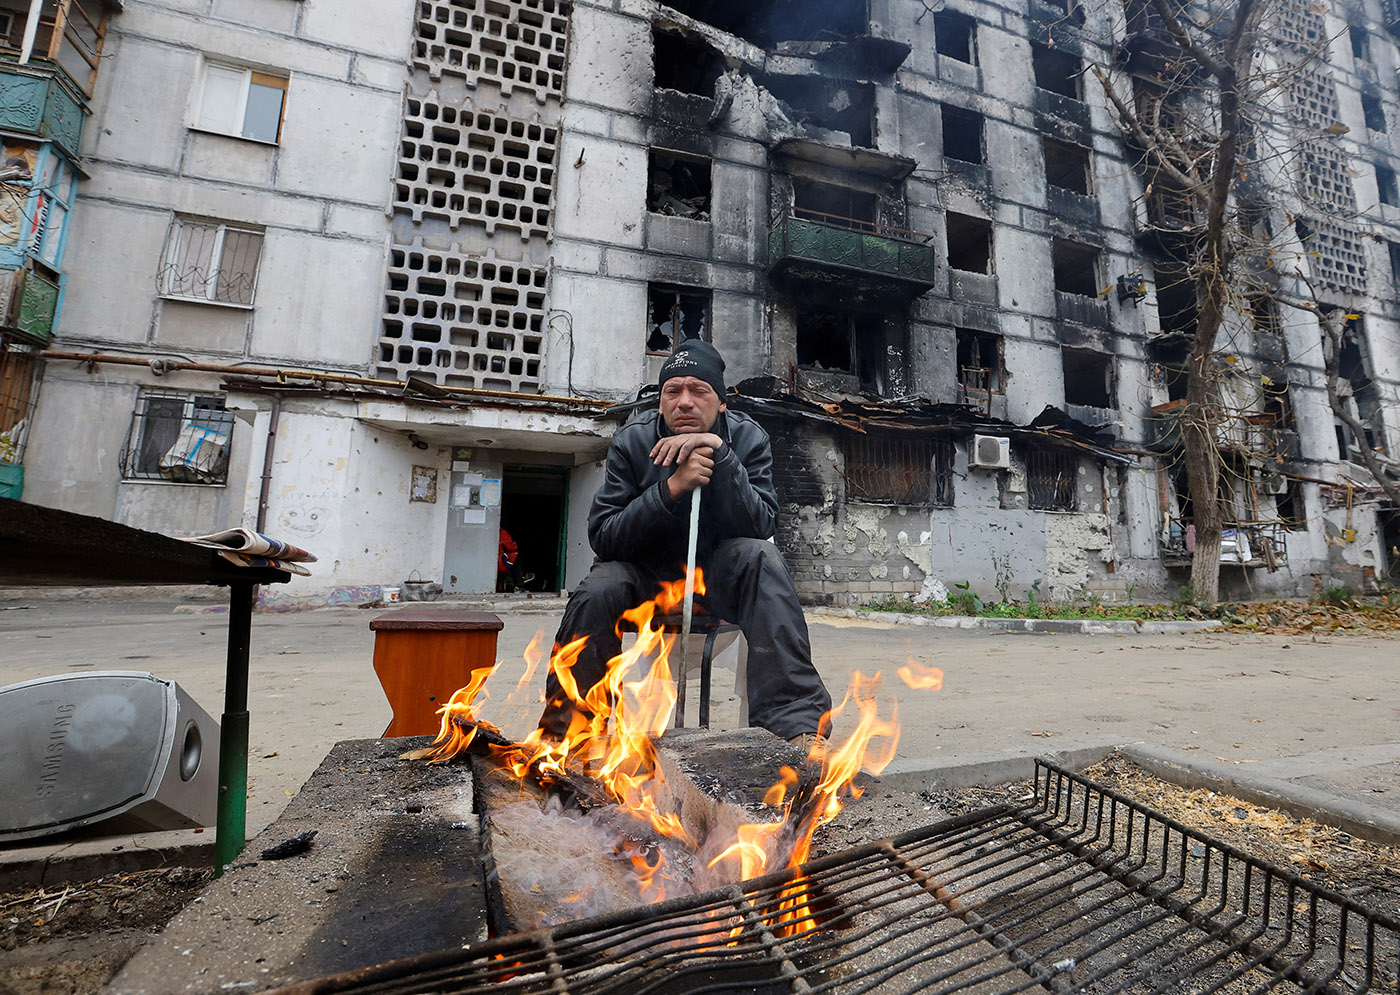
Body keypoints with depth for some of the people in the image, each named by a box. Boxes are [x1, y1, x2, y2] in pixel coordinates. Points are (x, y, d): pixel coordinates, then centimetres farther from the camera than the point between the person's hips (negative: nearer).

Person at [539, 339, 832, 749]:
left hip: (717, 568, 1)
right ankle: (563, 734, -9)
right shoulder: (632, 441, -11)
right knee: (597, 593, -30)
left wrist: (719, 453, -32)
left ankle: (796, 723, -32)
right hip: (644, 569, 0)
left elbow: (760, 525, -22)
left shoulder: (748, 438, -9)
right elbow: (602, 536, -18)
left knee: (760, 556, -30)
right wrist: (671, 488, -31)